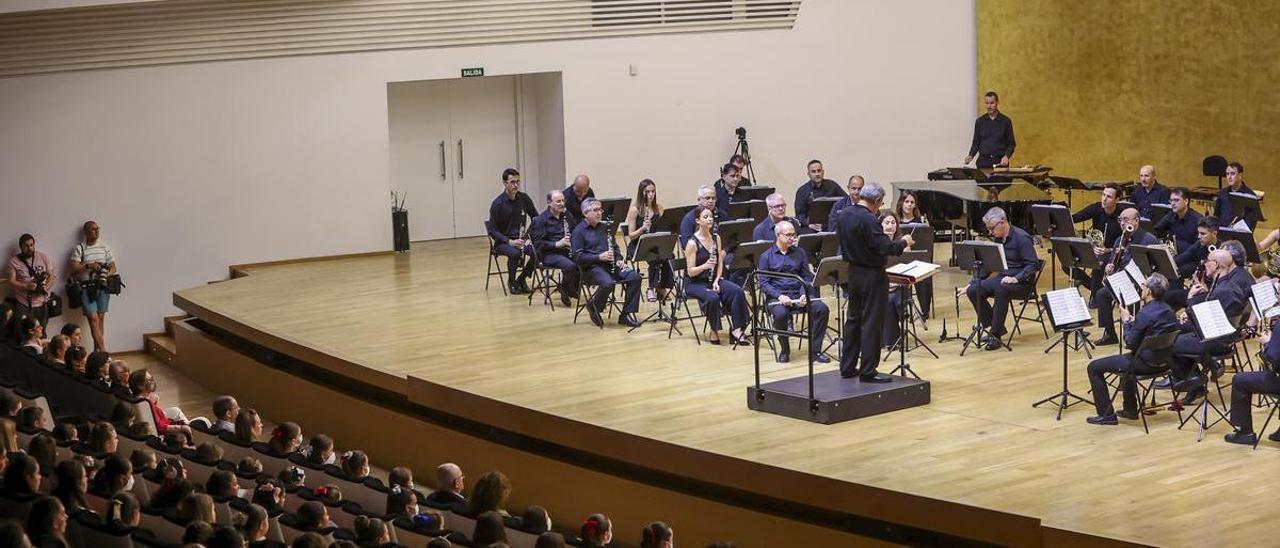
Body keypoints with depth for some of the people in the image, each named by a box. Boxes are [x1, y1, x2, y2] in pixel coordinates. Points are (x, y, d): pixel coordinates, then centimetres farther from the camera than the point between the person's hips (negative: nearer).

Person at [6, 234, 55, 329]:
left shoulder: (43, 257, 7)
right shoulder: (14, 261, 1)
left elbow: (52, 276, 6)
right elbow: (11, 281, -4)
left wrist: (46, 287, -14)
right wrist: (26, 286, -21)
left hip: (41, 303, 2)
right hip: (23, 304, -2)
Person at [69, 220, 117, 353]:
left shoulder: (105, 247, 12)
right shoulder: (79, 249, 2)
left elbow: (113, 267, 11)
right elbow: (74, 269, -7)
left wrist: (107, 273, -9)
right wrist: (88, 266, -20)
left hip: (102, 287, 3)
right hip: (86, 287, -3)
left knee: (100, 318, 1)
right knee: (93, 318, -11)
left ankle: (97, 351, 6)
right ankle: (103, 351, -14)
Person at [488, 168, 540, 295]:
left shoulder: (524, 198, 0)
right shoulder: (497, 204, -13)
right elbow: (492, 231, -13)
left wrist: (528, 235, -9)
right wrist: (509, 242, -25)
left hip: (521, 239, 4)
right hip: (503, 242, -4)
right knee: (515, 253, -36)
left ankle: (522, 279, 0)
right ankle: (511, 281, -7)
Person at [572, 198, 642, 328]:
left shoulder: (604, 227, 20)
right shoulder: (579, 231, -1)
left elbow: (615, 247, 26)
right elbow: (578, 256, -9)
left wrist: (618, 259, 4)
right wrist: (599, 257, -19)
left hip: (610, 264, 6)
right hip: (592, 267, -6)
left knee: (635, 277, -18)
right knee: (608, 283, -37)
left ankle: (627, 314, -11)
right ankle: (594, 307, -6)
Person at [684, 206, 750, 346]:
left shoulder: (716, 238, 6)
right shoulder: (692, 243, -13)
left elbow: (720, 263, 7)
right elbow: (690, 272, -13)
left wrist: (716, 280, -10)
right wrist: (704, 266, -31)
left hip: (714, 279, 5)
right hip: (695, 283, -5)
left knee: (737, 291, -21)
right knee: (713, 298, -34)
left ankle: (736, 329, -16)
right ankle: (714, 331, -13)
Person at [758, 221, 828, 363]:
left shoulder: (799, 253, 14)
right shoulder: (766, 256, 4)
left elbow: (807, 277, 11)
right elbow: (763, 283, -2)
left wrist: (805, 295, -9)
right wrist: (779, 296, -18)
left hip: (799, 295, 3)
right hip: (777, 296, -3)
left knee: (822, 309, -23)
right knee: (780, 314, -36)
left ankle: (815, 350, -13)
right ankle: (785, 350, -11)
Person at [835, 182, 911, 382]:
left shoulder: (844, 215, 3)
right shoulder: (869, 220, -23)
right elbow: (884, 248, -26)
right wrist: (903, 242, -9)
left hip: (853, 273, 8)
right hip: (872, 275, -8)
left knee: (853, 319, 17)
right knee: (871, 323, -2)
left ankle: (847, 367, 22)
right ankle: (868, 371, 2)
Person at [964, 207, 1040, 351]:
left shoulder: (1021, 238, -14)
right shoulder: (997, 239, 8)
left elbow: (1033, 264, -18)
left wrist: (1016, 278, -30)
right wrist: (971, 283, 7)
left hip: (1021, 281, -7)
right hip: (1002, 279, 7)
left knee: (1001, 290, -38)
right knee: (973, 291, -14)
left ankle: (995, 334, -28)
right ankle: (994, 327, -1)